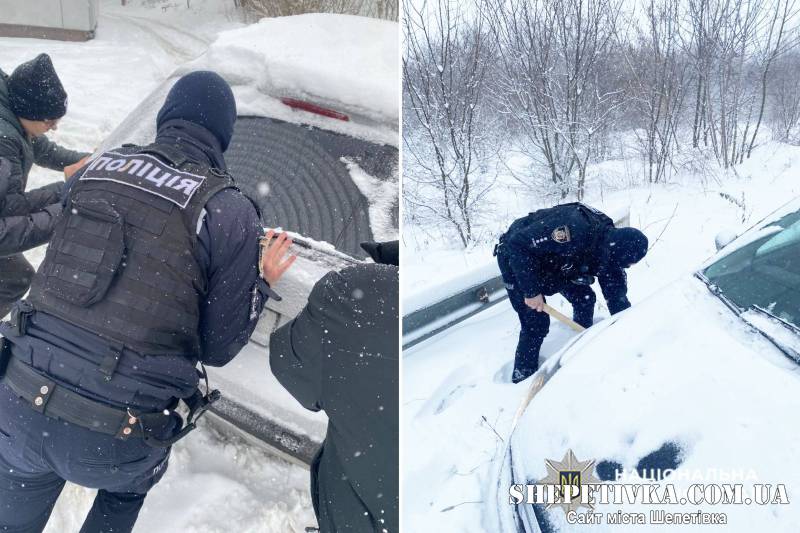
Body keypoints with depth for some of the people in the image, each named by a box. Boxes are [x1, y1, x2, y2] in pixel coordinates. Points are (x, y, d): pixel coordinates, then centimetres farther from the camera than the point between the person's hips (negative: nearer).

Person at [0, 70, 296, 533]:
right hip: (112, 440, -2)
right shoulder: (232, 212, -8)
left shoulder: (94, 168, 5)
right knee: (131, 481, 34)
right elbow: (218, 347, -3)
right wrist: (263, 284, 13)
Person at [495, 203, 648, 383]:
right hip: (517, 259, -7)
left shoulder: (609, 248, -14)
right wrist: (531, 291, -32)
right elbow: (518, 244, -38)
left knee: (584, 298, 2)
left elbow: (617, 296, -3)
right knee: (536, 324, -10)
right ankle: (522, 378, 8)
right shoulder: (574, 230, -40)